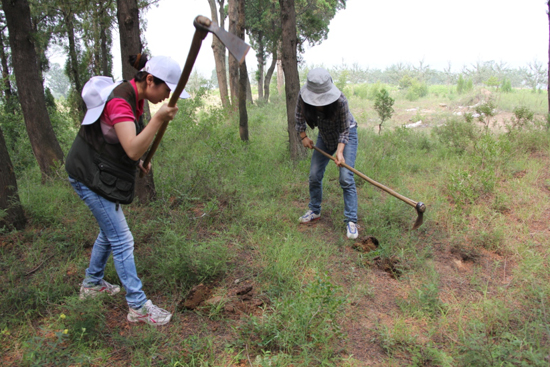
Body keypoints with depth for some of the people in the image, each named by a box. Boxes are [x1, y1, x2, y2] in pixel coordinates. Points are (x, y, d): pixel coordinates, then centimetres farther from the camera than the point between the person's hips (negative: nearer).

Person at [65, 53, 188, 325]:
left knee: (109, 231, 22)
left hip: (104, 173, 10)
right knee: (122, 240, -6)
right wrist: (158, 120, -46)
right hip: (91, 175, -10)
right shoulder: (119, 102, -27)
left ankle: (92, 284, 42)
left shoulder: (134, 96, 3)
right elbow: (132, 150, -37)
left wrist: (138, 160, 7)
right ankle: (138, 307, 4)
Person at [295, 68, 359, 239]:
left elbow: (344, 131, -23)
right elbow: (299, 117, -2)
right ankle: (315, 211, 26)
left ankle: (351, 221, -9)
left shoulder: (340, 101, -35)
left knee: (346, 178, -15)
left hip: (346, 135, -4)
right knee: (314, 176, 5)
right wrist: (303, 136, -6)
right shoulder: (303, 96, -24)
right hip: (325, 135, 5)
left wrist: (340, 151, -33)